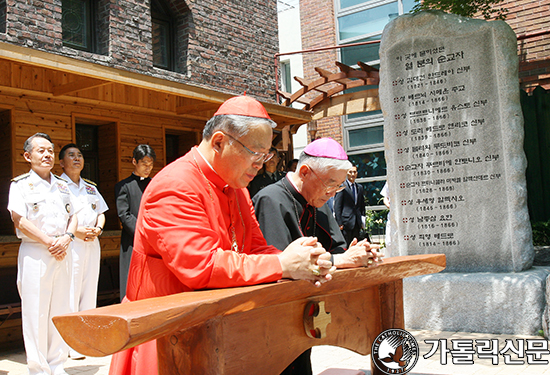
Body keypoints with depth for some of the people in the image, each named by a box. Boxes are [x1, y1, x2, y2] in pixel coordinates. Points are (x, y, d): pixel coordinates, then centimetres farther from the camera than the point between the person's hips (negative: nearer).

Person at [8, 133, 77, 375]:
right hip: (35, 254, -5)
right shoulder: (20, 184, -2)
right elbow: (19, 220, -10)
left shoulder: (61, 186, 14)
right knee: (36, 312, -2)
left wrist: (67, 237, -5)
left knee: (60, 311, 9)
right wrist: (49, 242, -13)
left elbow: (73, 216, 15)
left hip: (62, 254, 5)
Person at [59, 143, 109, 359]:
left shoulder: (90, 187, 20)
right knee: (70, 292, -8)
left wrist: (98, 228, 1)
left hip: (92, 243, 6)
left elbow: (101, 212, 20)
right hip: (70, 244, -6)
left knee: (90, 290, 8)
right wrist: (74, 231, -17)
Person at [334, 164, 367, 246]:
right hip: (346, 222, -6)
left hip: (357, 223, 6)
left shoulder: (360, 187, 14)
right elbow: (337, 206, -8)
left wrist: (362, 221, 12)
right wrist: (339, 223, -12)